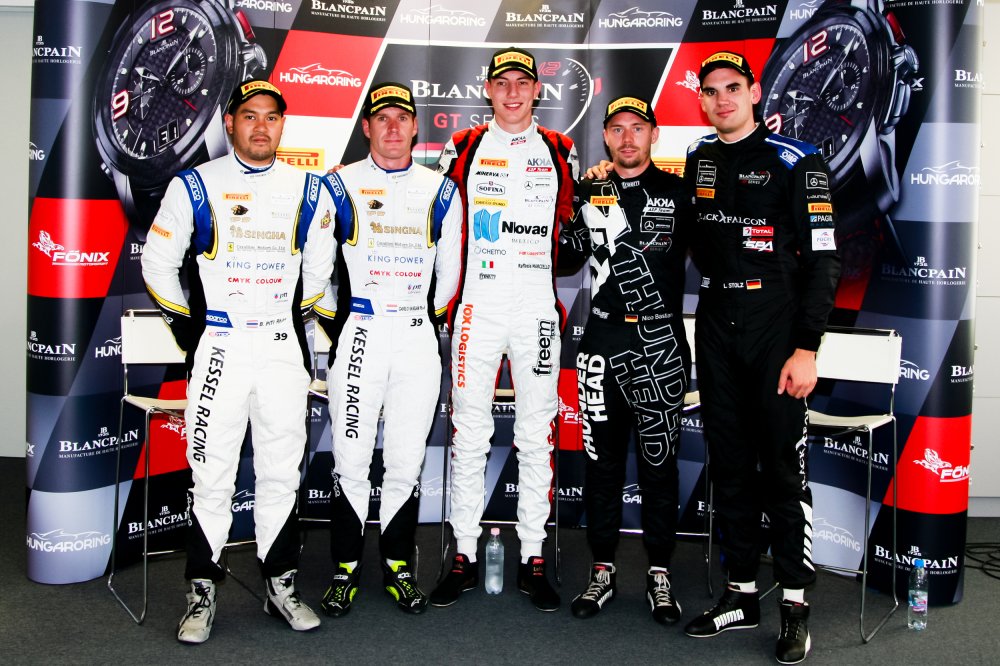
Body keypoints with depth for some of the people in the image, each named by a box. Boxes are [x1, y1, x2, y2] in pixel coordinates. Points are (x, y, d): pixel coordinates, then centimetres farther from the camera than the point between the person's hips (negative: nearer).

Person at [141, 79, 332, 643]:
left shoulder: (307, 190, 7)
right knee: (212, 471, 1)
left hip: (284, 348, 2)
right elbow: (158, 261, 6)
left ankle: (281, 584, 20)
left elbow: (319, 263, 18)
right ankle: (203, 591, 14)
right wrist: (186, 324, 4)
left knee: (282, 470, 8)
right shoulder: (194, 186, 0)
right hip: (219, 347, -2)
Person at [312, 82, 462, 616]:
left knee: (406, 461, 6)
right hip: (358, 336, -2)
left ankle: (398, 566, 20)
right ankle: (345, 570, 13)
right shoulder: (339, 186, 3)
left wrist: (431, 319, 11)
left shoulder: (441, 191, 10)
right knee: (351, 459, -1)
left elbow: (450, 270, 15)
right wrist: (334, 323, 5)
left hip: (419, 341, 2)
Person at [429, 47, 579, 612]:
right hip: (478, 310, -1)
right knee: (470, 435, 2)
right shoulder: (462, 148, 7)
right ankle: (465, 558, 13)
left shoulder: (561, 152, 11)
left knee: (537, 438, 4)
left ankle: (533, 560, 14)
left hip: (539, 311, 1)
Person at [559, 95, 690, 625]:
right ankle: (603, 571, 19)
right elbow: (564, 258, 17)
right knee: (601, 457, 7)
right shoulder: (588, 192, 10)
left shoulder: (678, 192, 4)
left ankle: (659, 575, 16)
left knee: (658, 459, 4)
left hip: (661, 341, -2)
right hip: (602, 339, 2)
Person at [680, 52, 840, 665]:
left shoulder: (795, 162, -6)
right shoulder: (698, 161, 11)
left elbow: (822, 259, -10)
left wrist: (807, 349, -15)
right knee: (730, 465, 10)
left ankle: (795, 604, 12)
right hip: (715, 332, 5)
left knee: (783, 468, -2)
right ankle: (741, 594, 21)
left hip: (776, 332, -5)